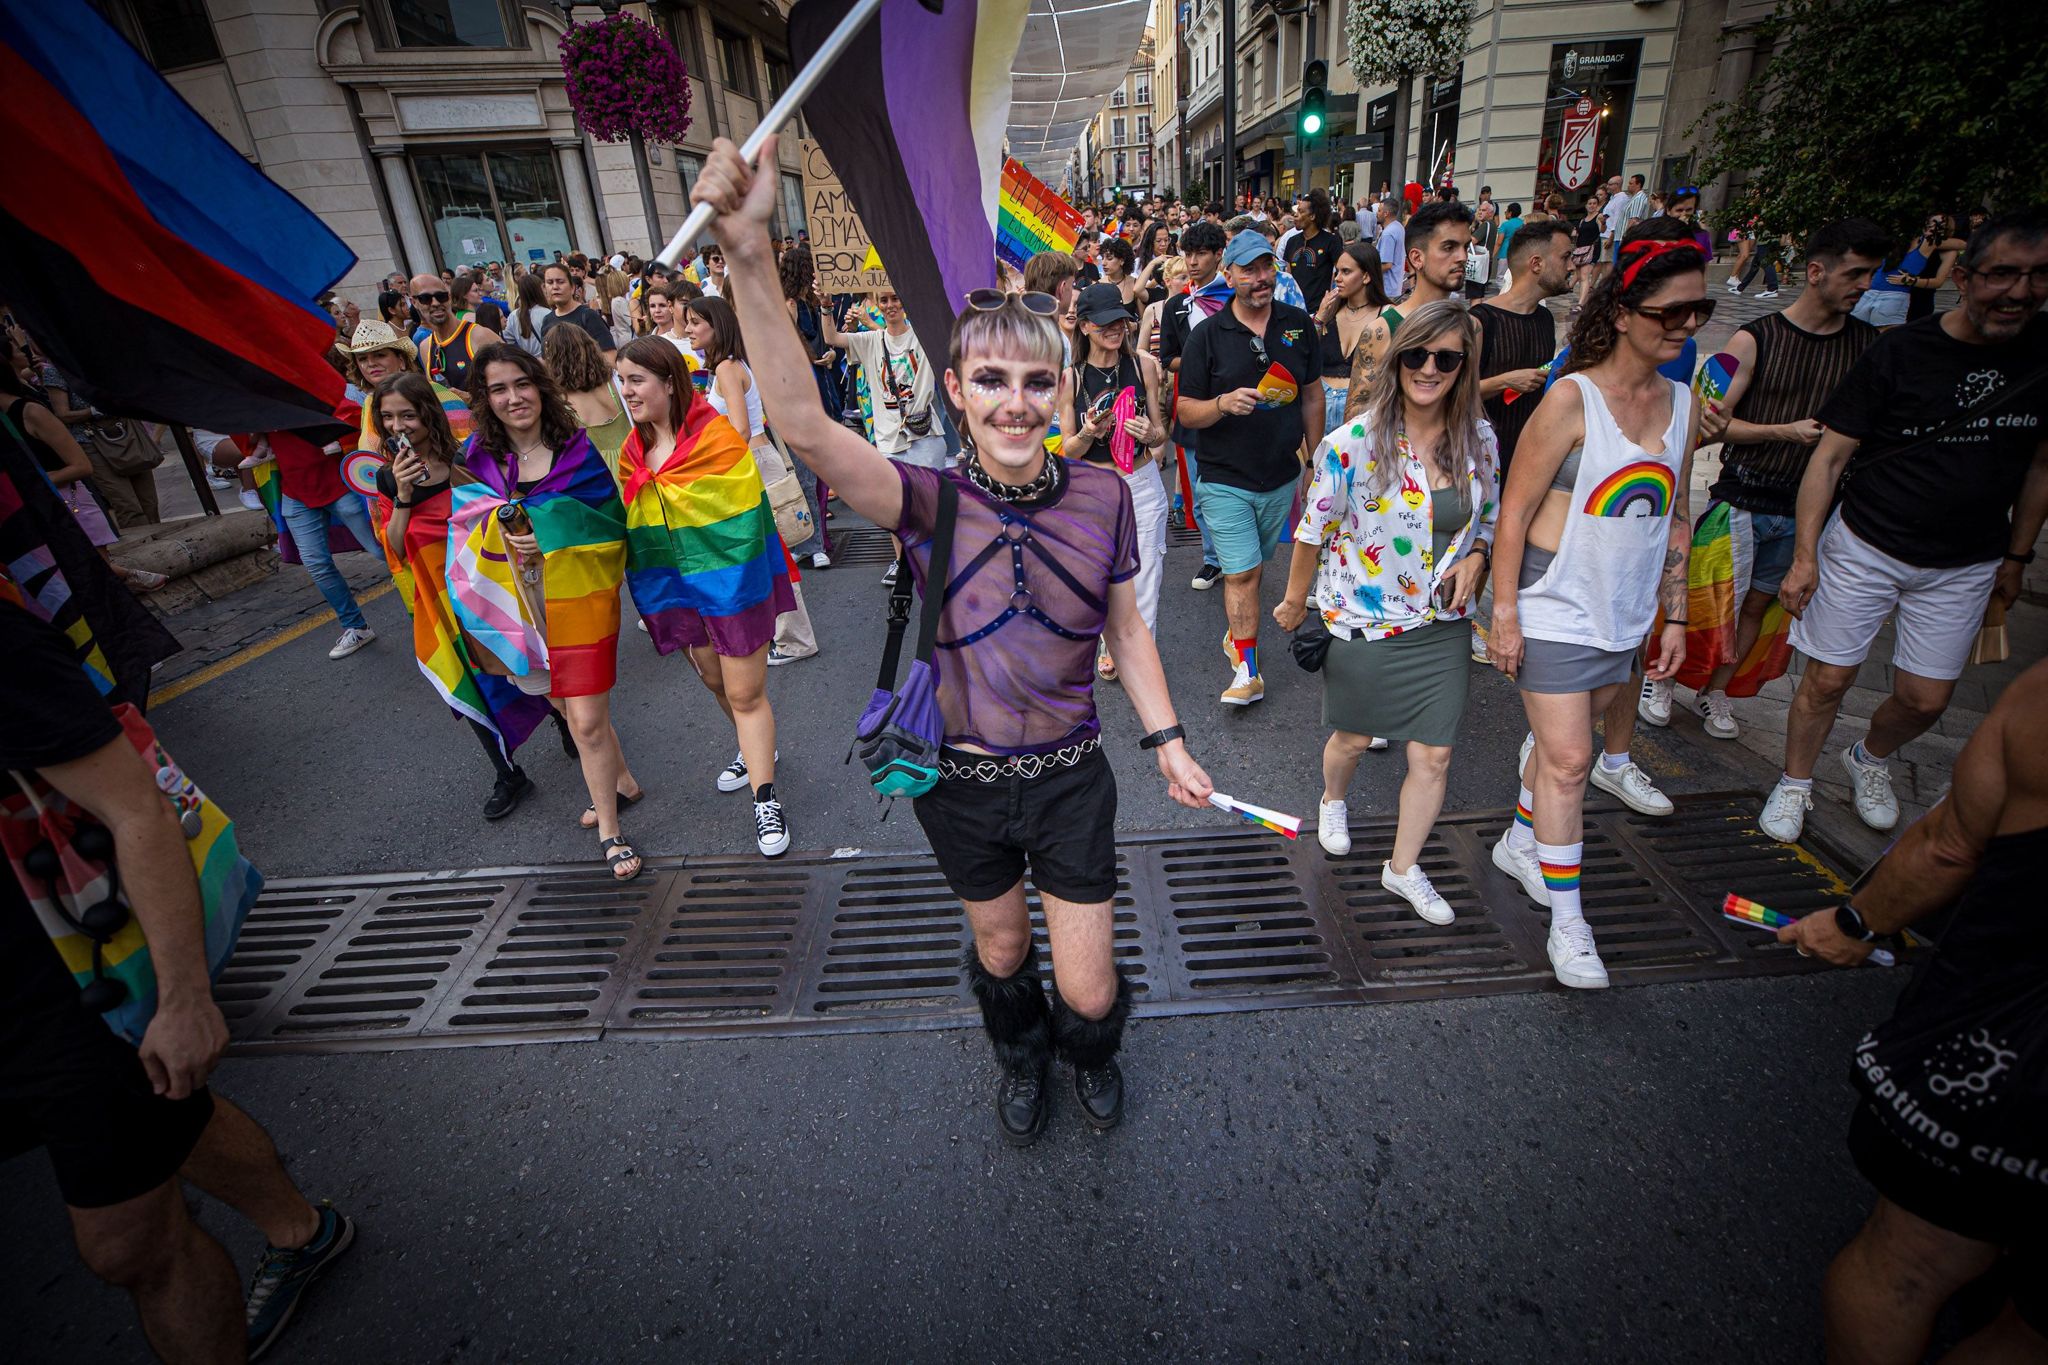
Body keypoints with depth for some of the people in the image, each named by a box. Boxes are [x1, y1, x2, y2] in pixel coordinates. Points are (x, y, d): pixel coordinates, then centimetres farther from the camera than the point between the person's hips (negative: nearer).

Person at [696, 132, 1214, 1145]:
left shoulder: (1101, 496, -10)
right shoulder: (930, 502, -17)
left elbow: (1125, 625, 3)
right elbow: (802, 425, -33)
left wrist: (1166, 738, 3)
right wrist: (749, 256, -44)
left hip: (1071, 777, 1)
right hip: (961, 783, 0)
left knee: (1087, 991, 9)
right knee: (1000, 951, 24)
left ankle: (1091, 1047, 50)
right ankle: (1021, 1057, 59)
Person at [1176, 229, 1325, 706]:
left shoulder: (1299, 325, 4)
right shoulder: (1207, 335, -5)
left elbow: (1312, 395, 12)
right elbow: (1186, 412, -5)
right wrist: (1224, 403, -25)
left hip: (1283, 476, 3)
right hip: (1226, 479, -3)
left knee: (1253, 567, 17)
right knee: (1241, 573, -6)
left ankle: (1238, 634, 37)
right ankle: (1247, 670, 2)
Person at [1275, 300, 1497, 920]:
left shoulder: (1479, 439, -1)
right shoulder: (1353, 443, -16)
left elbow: (1490, 516, 14)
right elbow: (1313, 532, -7)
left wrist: (1475, 557, -7)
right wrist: (1295, 602, 2)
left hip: (1442, 624, 4)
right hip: (1362, 621, -3)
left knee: (1434, 754, 6)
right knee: (1354, 737, 17)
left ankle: (1404, 868, 28)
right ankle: (1333, 801, 53)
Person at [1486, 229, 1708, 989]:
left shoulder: (1681, 402, 6)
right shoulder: (1572, 399, -14)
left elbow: (1675, 519, 12)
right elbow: (1514, 510, -13)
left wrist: (1674, 616, 11)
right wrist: (1504, 612, -16)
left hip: (1626, 614, 6)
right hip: (1555, 611, -6)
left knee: (1561, 744, 17)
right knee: (1568, 761, -4)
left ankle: (1519, 843, 39)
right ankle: (1566, 919, 7)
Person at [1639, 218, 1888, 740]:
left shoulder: (1869, 344, 4)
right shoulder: (1756, 339, -7)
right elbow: (1714, 423, -7)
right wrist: (1786, 431, -18)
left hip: (1805, 506, 4)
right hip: (1743, 498, -4)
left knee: (1757, 603, 12)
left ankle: (1715, 692, 27)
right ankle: (1660, 677, 19)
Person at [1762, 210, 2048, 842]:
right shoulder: (1900, 350, -11)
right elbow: (1830, 456, -9)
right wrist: (1805, 554, -14)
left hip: (1965, 565, 3)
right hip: (1865, 547, -3)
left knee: (1925, 699, 8)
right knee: (1828, 679, 1)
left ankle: (1868, 759, 39)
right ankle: (1795, 784, 21)